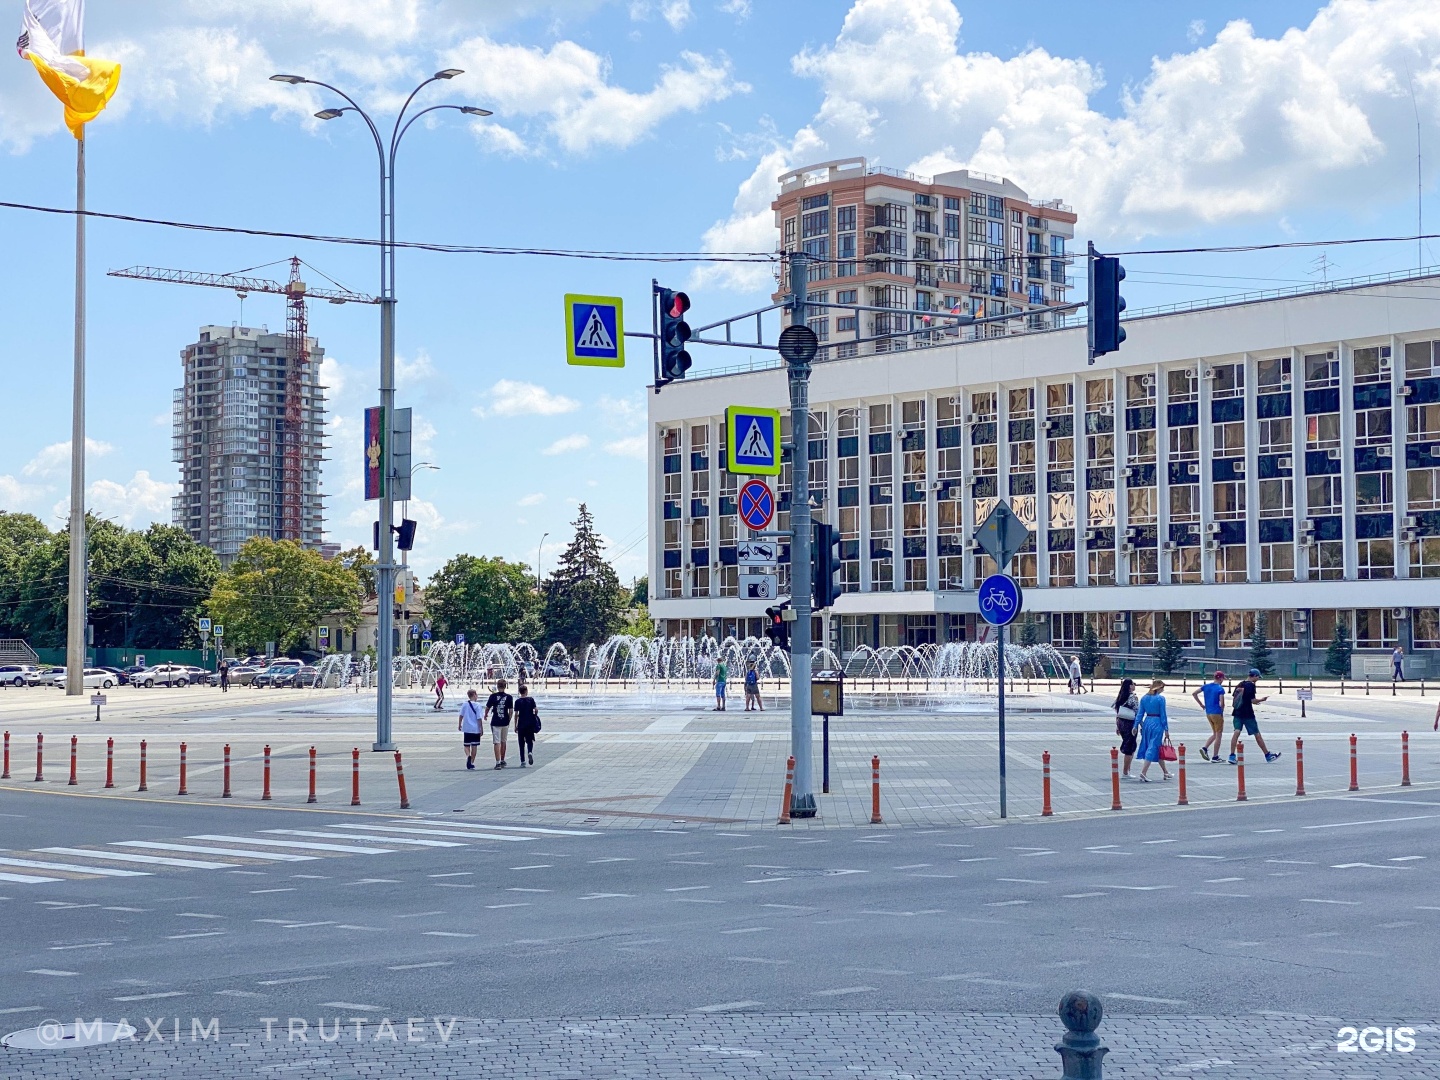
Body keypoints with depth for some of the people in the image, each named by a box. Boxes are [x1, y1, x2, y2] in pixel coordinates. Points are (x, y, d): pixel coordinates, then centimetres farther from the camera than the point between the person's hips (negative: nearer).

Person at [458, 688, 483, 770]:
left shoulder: (465, 704, 0)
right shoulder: (477, 705, -10)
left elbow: (461, 715, 4)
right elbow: (479, 718, -11)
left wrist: (460, 725, 18)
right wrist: (481, 729, -3)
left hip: (466, 729, 2)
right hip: (475, 729, -2)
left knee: (467, 745, 9)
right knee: (474, 746, 8)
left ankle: (468, 756, -20)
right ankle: (472, 762, 10)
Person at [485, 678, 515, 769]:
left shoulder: (493, 696, -6)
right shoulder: (509, 697, -3)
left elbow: (487, 708, 2)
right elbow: (511, 711, -3)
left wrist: (486, 715, 23)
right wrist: (508, 720, 12)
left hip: (495, 722, -2)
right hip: (505, 722, 2)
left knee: (497, 743, -3)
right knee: (503, 742, 18)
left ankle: (498, 762, -12)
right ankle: (502, 761, 30)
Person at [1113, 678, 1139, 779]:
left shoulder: (1119, 697, 7)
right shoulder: (1133, 697, -13)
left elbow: (1117, 713, 10)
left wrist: (1117, 726, 16)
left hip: (1121, 723, 7)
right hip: (1130, 724, -7)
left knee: (1129, 747, 19)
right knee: (1129, 749, 1)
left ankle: (1128, 770, 22)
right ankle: (1125, 773, 3)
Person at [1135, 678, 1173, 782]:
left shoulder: (1144, 698, 6)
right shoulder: (1160, 698, -10)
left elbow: (1140, 713, 5)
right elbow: (1163, 715, -9)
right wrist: (1166, 730, -5)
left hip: (1147, 723, 6)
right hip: (1157, 724, -6)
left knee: (1158, 747, 17)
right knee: (1152, 748, -3)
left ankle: (1165, 772, 28)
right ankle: (1143, 772, -12)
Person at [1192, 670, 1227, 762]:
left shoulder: (1206, 686, 5)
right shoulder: (1220, 689, -13)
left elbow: (1194, 694, 6)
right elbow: (1221, 703, -19)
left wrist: (1201, 705, 10)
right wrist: (1222, 711, 1)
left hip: (1208, 713, 6)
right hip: (1217, 713, -6)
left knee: (1215, 734, 19)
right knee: (1218, 735, 5)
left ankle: (1204, 748, 0)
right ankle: (1215, 757, 6)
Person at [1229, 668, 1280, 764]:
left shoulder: (1240, 685, 10)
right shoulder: (1251, 685, -11)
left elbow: (1233, 698, 13)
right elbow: (1253, 700, -16)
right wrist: (1262, 699, 3)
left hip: (1237, 713, 6)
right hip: (1248, 714, -6)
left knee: (1236, 732, -2)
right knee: (1257, 735, 4)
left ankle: (1232, 756, -12)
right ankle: (1267, 755, 15)